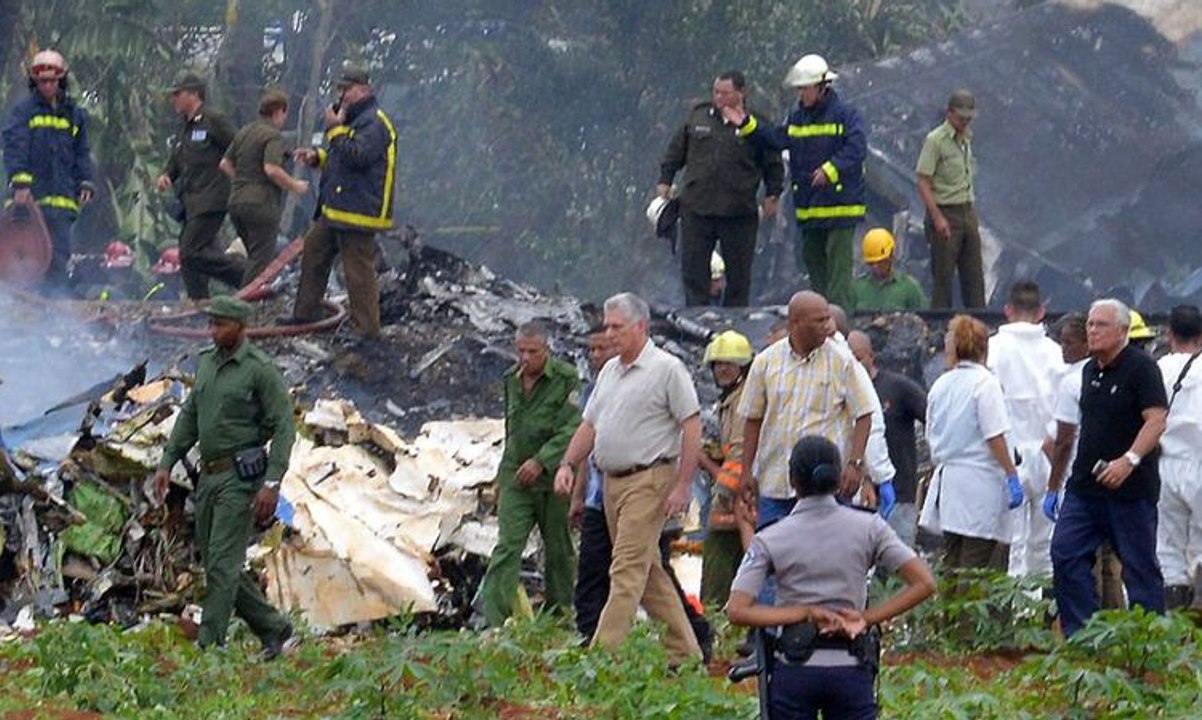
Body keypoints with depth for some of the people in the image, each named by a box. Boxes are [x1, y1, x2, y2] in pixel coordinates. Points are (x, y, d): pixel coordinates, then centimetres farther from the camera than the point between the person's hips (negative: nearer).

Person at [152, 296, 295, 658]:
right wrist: (167, 462, 14)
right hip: (209, 476, 8)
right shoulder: (207, 362, 12)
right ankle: (274, 629, 22)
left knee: (222, 562, -10)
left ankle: (209, 645, -9)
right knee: (216, 563, 10)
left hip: (240, 477, -8)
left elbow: (284, 427, -13)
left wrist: (272, 483, -20)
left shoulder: (261, 369, -10)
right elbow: (189, 416, 20)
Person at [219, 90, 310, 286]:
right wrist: (295, 186, -11)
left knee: (255, 255, 17)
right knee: (261, 258, -3)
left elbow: (225, 164, 18)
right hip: (261, 203, -8)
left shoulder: (243, 132, 15)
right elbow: (271, 169, -23)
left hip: (236, 201, 8)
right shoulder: (273, 135, -11)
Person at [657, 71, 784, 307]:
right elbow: (675, 150, 17)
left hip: (738, 213, -2)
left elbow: (773, 163, 6)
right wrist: (665, 180, 13)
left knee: (738, 273, 5)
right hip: (696, 208, 2)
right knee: (693, 269, 2)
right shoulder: (697, 117, 7)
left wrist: (772, 194, 1)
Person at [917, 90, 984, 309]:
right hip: (945, 212, -7)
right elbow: (923, 183, -15)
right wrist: (937, 217, -21)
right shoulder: (935, 140, -11)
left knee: (974, 274, 8)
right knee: (943, 275, -3)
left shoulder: (966, 139, 13)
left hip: (968, 212, 7)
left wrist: (973, 215, 16)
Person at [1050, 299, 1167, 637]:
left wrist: (1129, 460, -30)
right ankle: (1079, 635, 2)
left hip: (1131, 488, -8)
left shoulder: (1141, 368, -10)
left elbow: (1156, 421, -18)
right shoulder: (1089, 370, 15)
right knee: (1065, 554, -2)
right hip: (1085, 483, 8)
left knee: (1139, 565, 0)